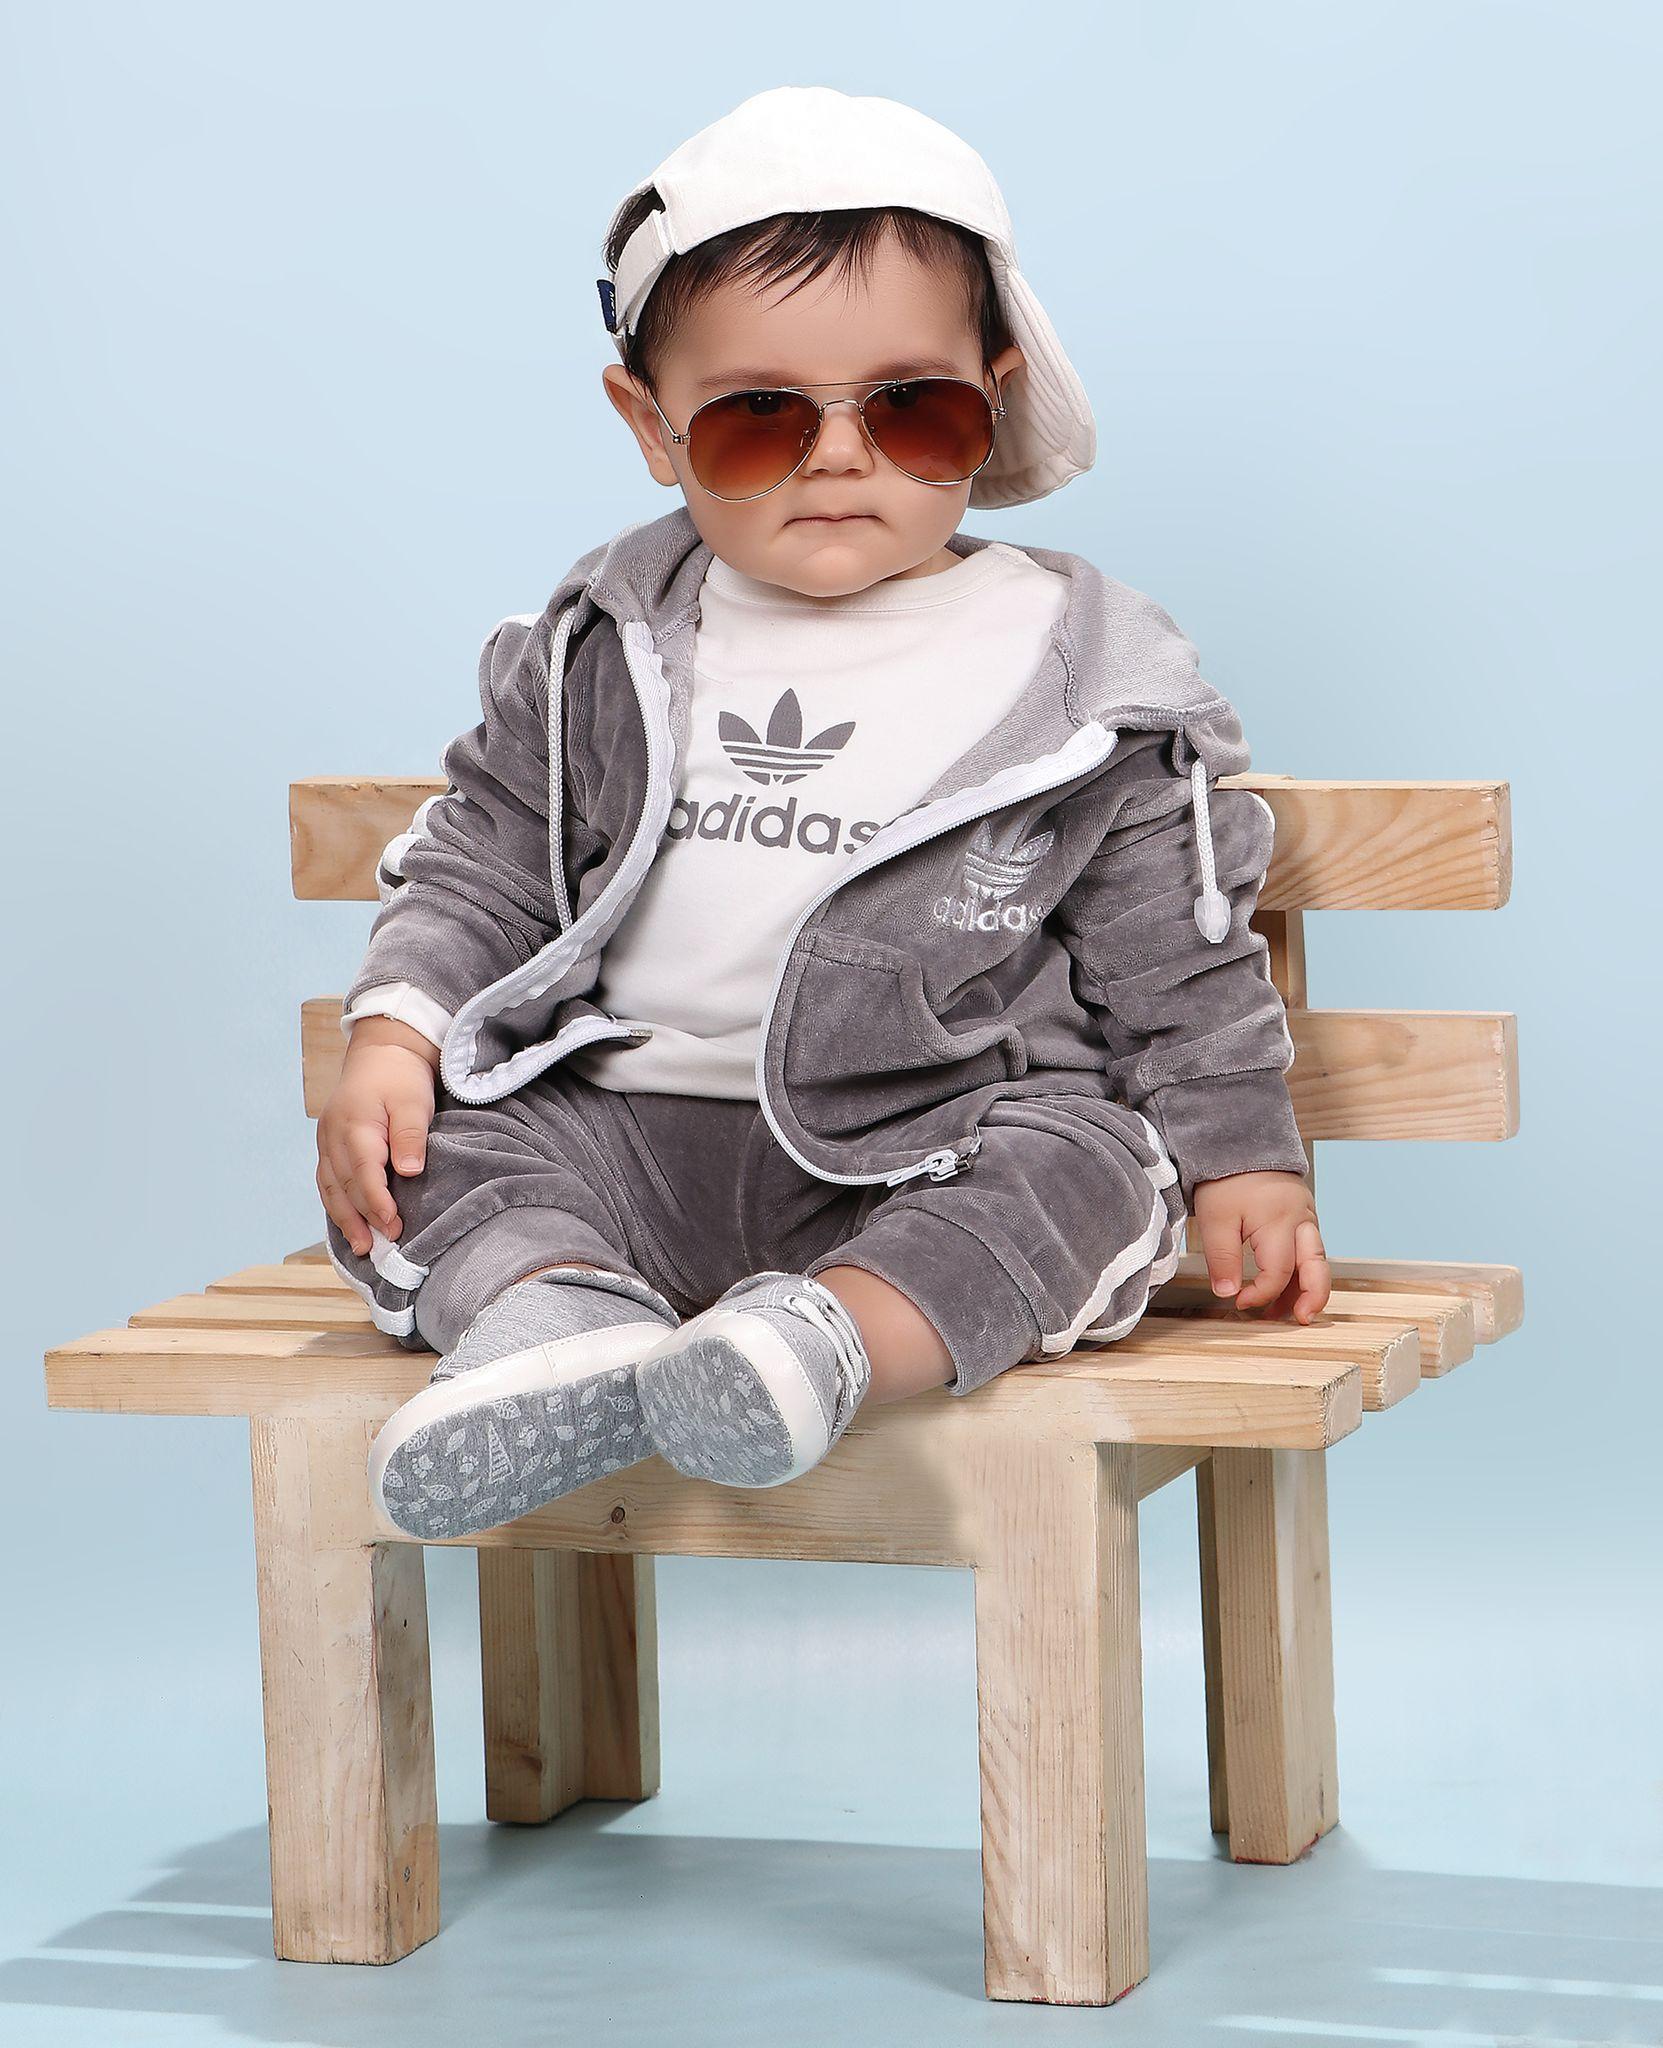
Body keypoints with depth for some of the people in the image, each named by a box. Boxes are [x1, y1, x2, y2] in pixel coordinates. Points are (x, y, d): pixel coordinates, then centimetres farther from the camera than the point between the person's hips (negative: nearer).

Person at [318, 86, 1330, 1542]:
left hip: (932, 1149, -3)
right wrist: (393, 1033, -3)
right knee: (431, 1146, -17)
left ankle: (831, 1334, -49)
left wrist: (1243, 1162, -1)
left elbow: (1178, 955, 5)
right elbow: (487, 864, 14)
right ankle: (561, 1316, -40)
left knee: (1077, 1173, -31)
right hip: (631, 1126, 3)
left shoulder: (1077, 673, 1)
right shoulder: (602, 656, 9)